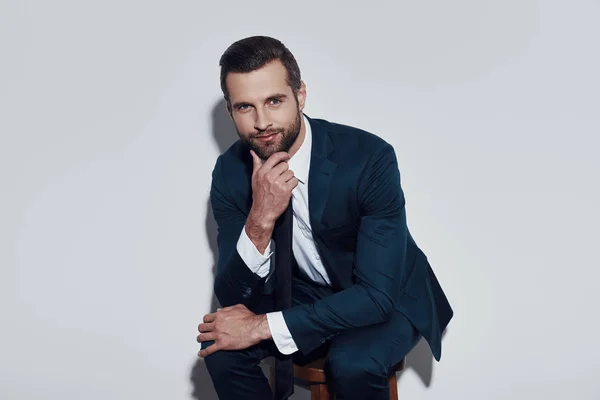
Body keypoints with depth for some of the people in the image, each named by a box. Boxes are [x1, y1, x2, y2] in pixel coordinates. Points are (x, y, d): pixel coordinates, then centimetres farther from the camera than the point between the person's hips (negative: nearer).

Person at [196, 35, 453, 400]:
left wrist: (265, 326, -31)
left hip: (387, 298, -3)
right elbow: (232, 299, -16)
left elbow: (378, 295, -30)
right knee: (221, 348, -20)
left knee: (353, 361, -34)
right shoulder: (230, 172, -14)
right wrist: (260, 221, -35)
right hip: (303, 292, 4)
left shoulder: (370, 158, -28)